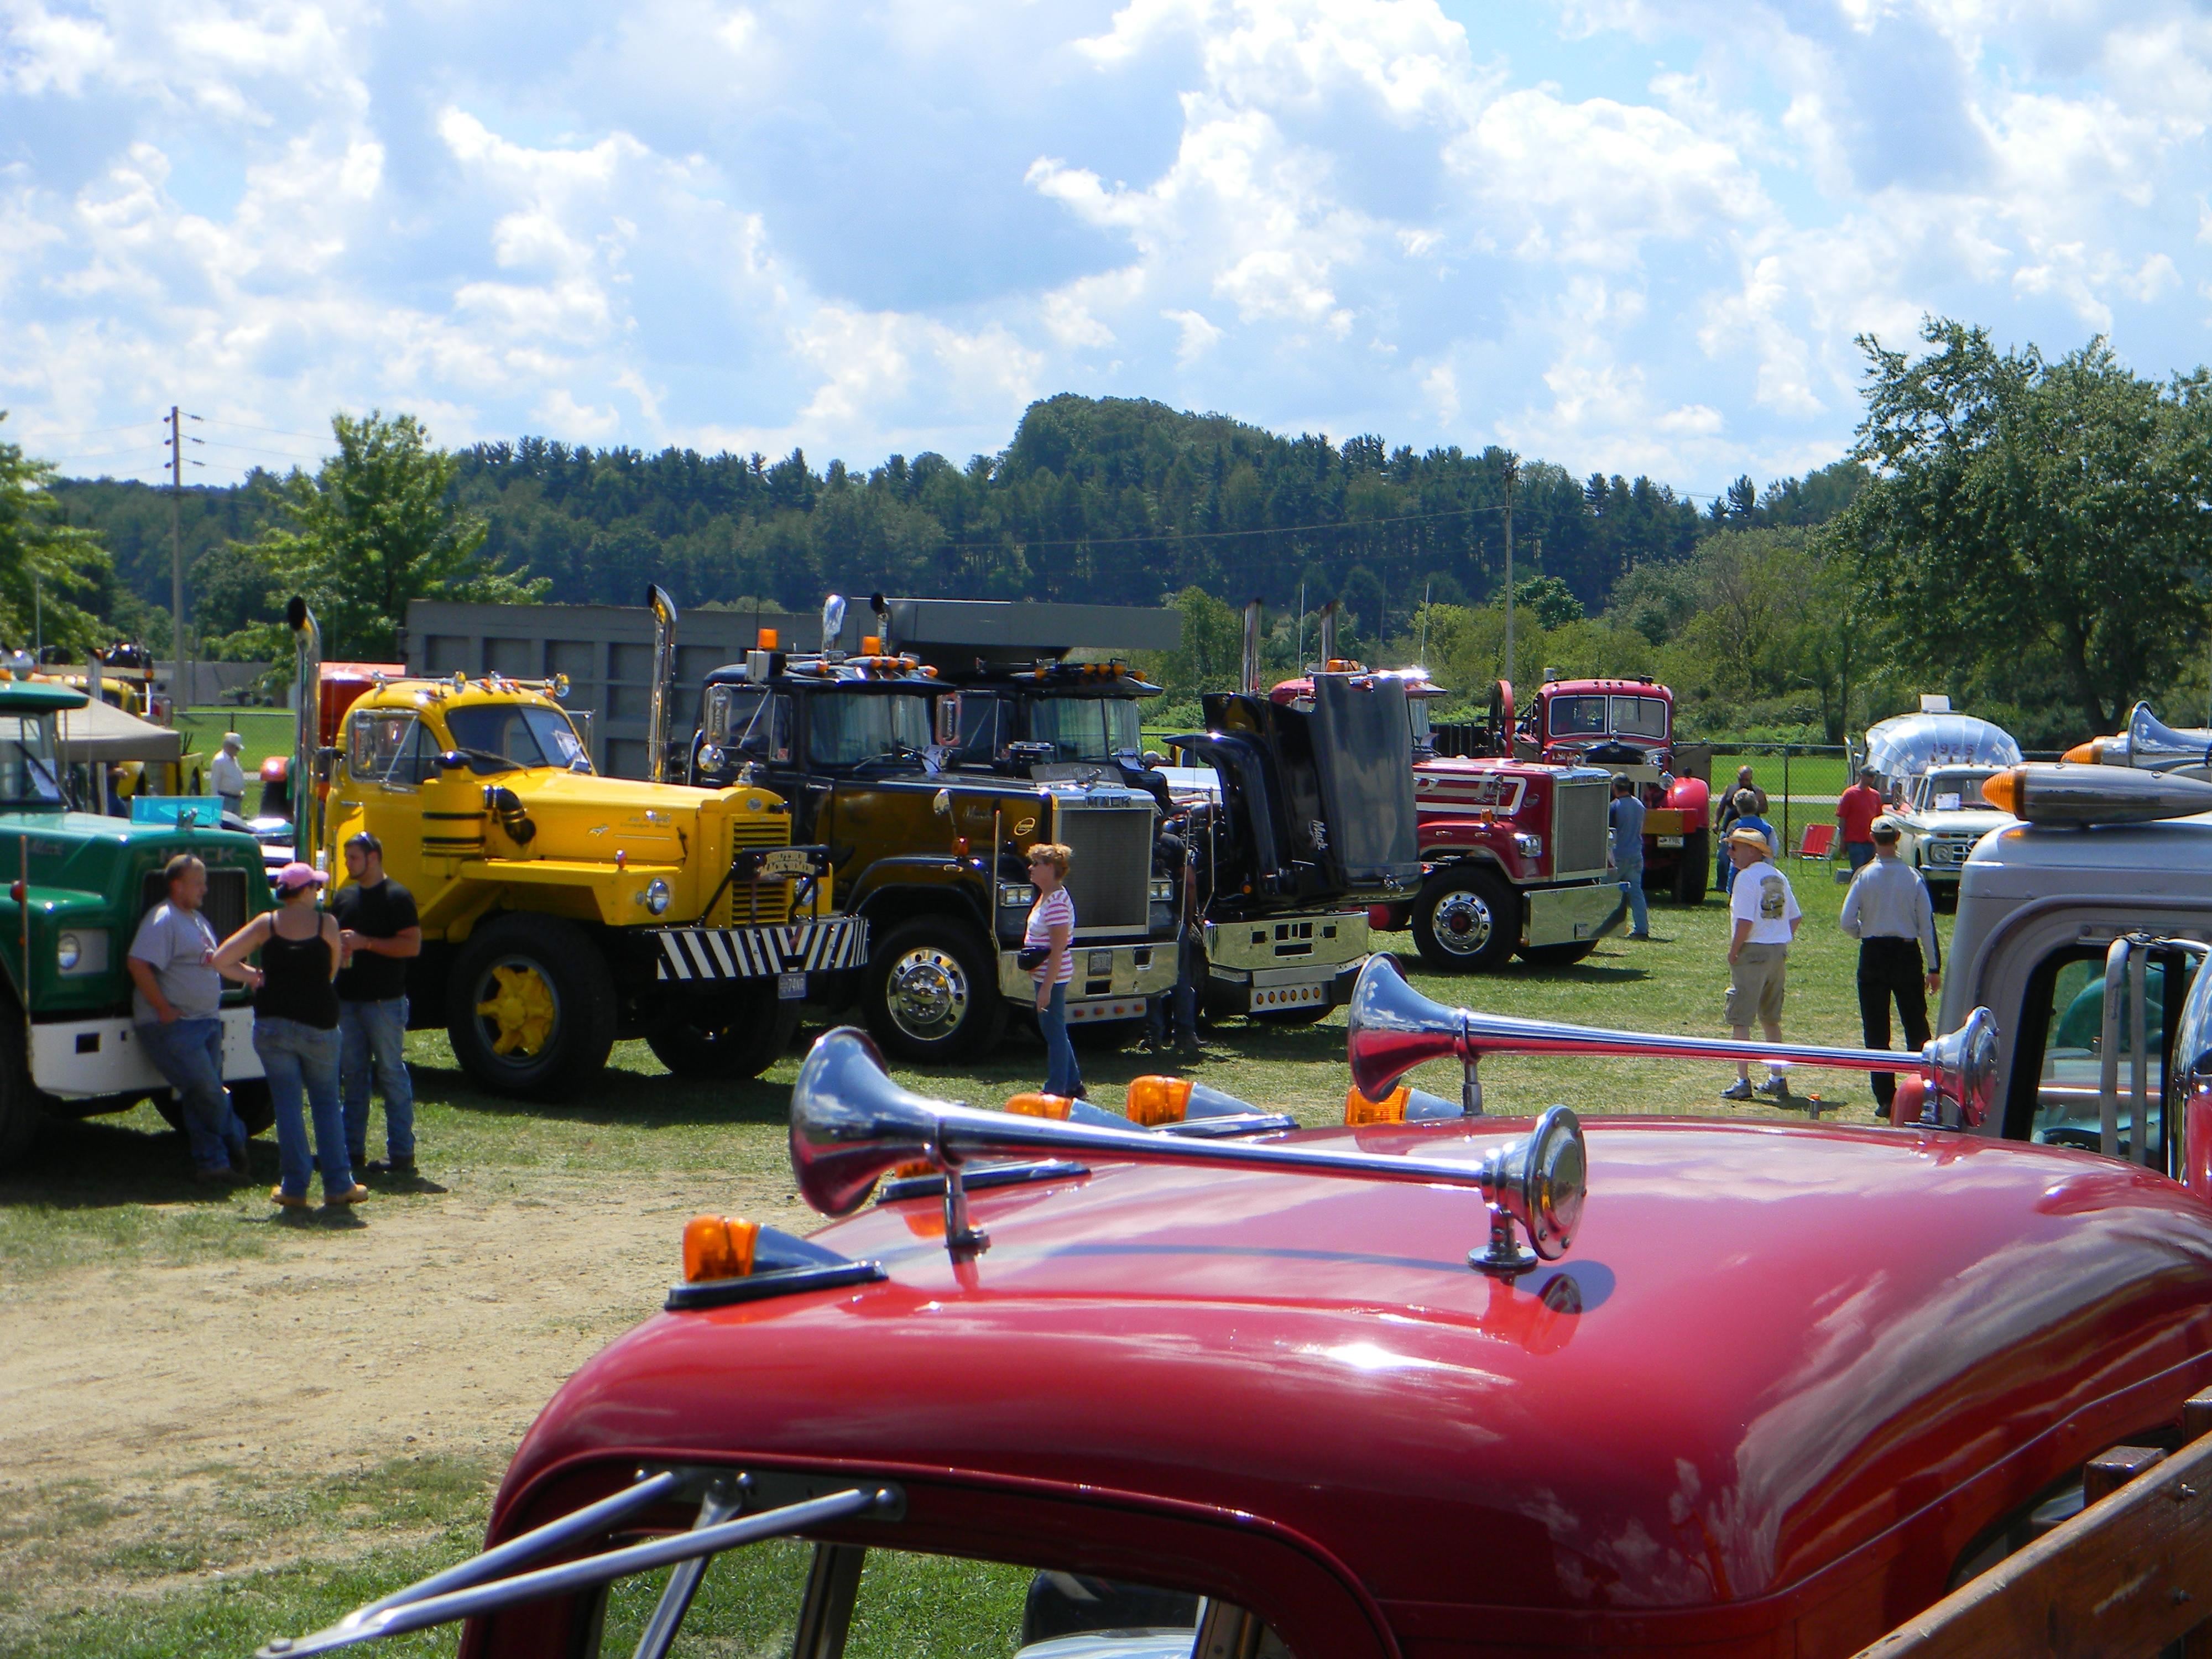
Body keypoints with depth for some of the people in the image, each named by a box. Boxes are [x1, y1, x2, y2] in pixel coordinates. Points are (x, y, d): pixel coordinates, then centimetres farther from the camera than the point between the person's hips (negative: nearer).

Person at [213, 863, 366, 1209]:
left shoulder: (267, 923, -2)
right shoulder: (327, 924, -5)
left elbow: (220, 960, -3)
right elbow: (332, 971, 7)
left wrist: (248, 974, 14)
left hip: (272, 1024, 1)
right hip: (319, 1025, -1)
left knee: (286, 1104, 7)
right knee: (326, 1102, 12)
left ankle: (294, 1187, 6)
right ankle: (338, 1184, 10)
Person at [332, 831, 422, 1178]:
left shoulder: (397, 897, -7)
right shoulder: (344, 898, 14)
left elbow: (413, 945, -13)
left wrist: (365, 942, -17)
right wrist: (335, 944, 1)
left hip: (385, 1002, -7)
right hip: (348, 999, 7)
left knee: (392, 1075, -4)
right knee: (352, 1076, 10)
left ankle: (401, 1155, -1)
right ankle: (352, 1151, 15)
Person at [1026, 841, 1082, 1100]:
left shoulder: (1056, 902, -20)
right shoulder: (1046, 897, 12)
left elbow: (1059, 949, -23)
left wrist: (1047, 987, -24)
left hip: (1053, 977, -11)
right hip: (1045, 975, 11)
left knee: (1054, 1032, -3)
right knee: (1052, 1029, 18)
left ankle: (1056, 1092, 4)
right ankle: (1073, 1085, 26)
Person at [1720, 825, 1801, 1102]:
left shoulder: (1746, 877, -13)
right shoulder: (1779, 877, 11)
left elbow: (1745, 921, -20)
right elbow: (1794, 917, 13)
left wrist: (1733, 952, -10)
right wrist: (1782, 943, 18)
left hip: (1752, 953, -8)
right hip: (1779, 951, 8)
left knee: (1740, 1020, -3)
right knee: (1771, 1019, 18)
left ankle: (1743, 1081, -6)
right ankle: (1777, 1079, 20)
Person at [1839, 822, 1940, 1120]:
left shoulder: (1864, 876, -7)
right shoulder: (1914, 877, -4)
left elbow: (1847, 921, -10)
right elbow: (1927, 925, -2)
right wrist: (1934, 967, 4)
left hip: (1873, 954, -1)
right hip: (1908, 953, 1)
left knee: (1876, 1030, 5)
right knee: (1916, 1026, 12)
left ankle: (1886, 1099, 4)